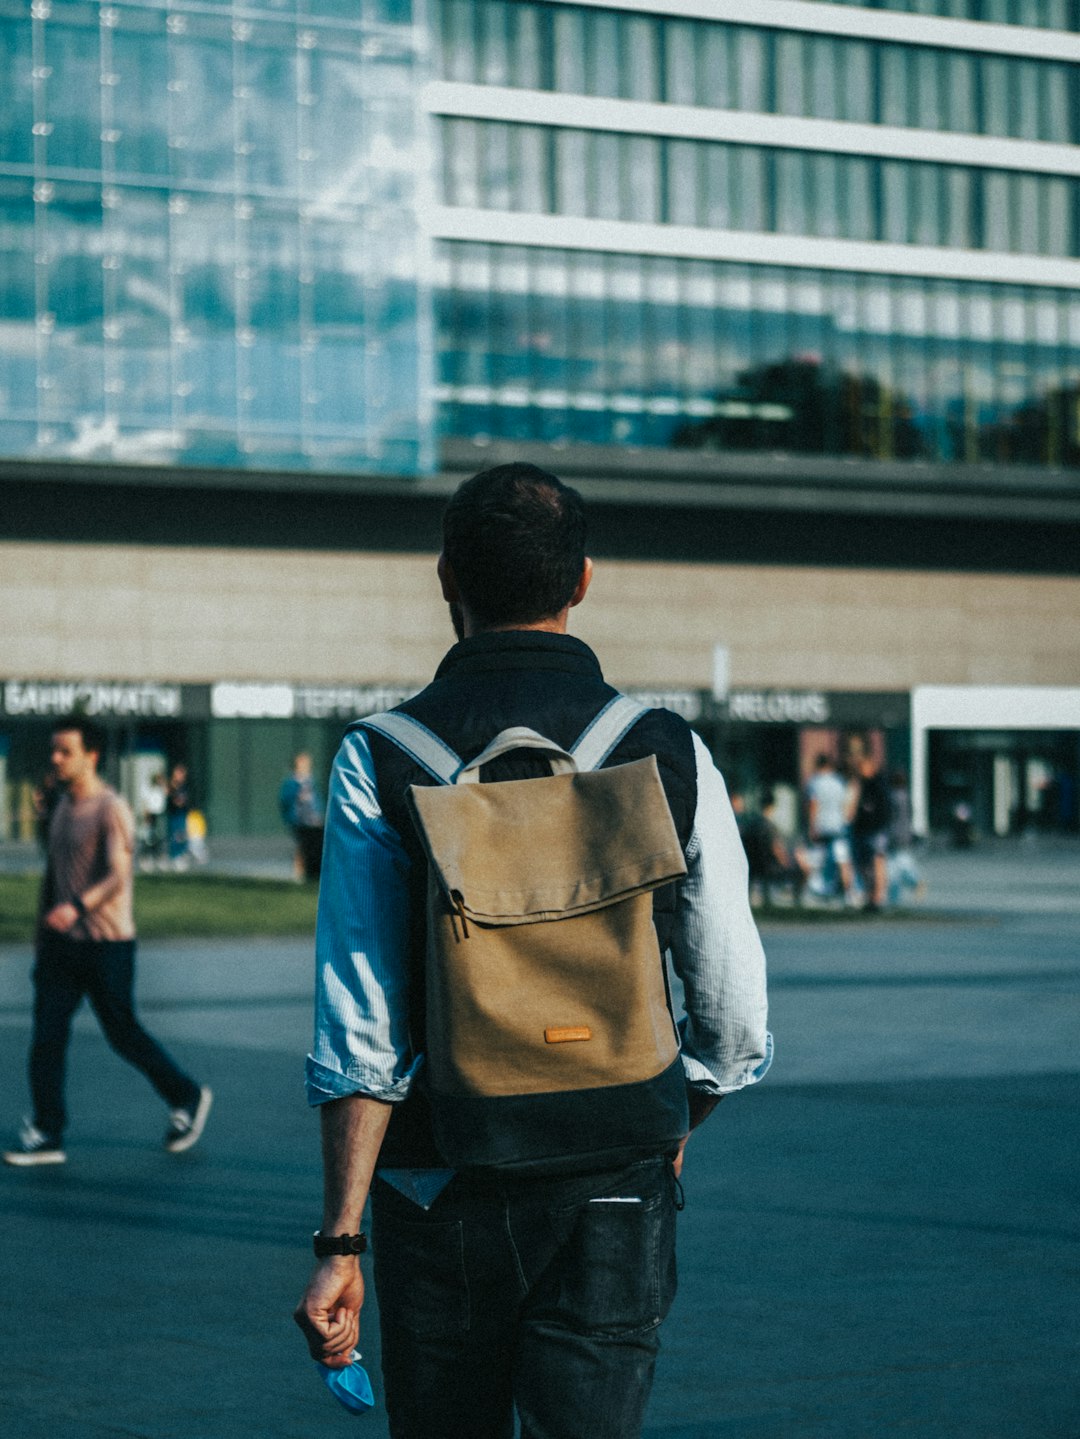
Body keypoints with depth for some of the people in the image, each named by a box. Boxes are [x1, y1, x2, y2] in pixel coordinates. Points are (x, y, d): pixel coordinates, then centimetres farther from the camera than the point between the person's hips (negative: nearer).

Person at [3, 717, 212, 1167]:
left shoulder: (111, 810, -14)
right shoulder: (63, 807, 12)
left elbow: (118, 878, -24)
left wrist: (76, 907, -40)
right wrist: (42, 931, 20)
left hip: (106, 942, -7)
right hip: (62, 943, 7)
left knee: (123, 1034, 3)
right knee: (47, 1033, -3)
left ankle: (186, 1098, 24)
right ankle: (46, 1134, -1)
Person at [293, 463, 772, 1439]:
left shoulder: (379, 760, -6)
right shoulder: (668, 754, -3)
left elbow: (361, 1032, -11)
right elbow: (735, 1014, 1)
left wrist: (341, 1241, -8)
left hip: (438, 1195, 0)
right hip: (613, 1199, 0)